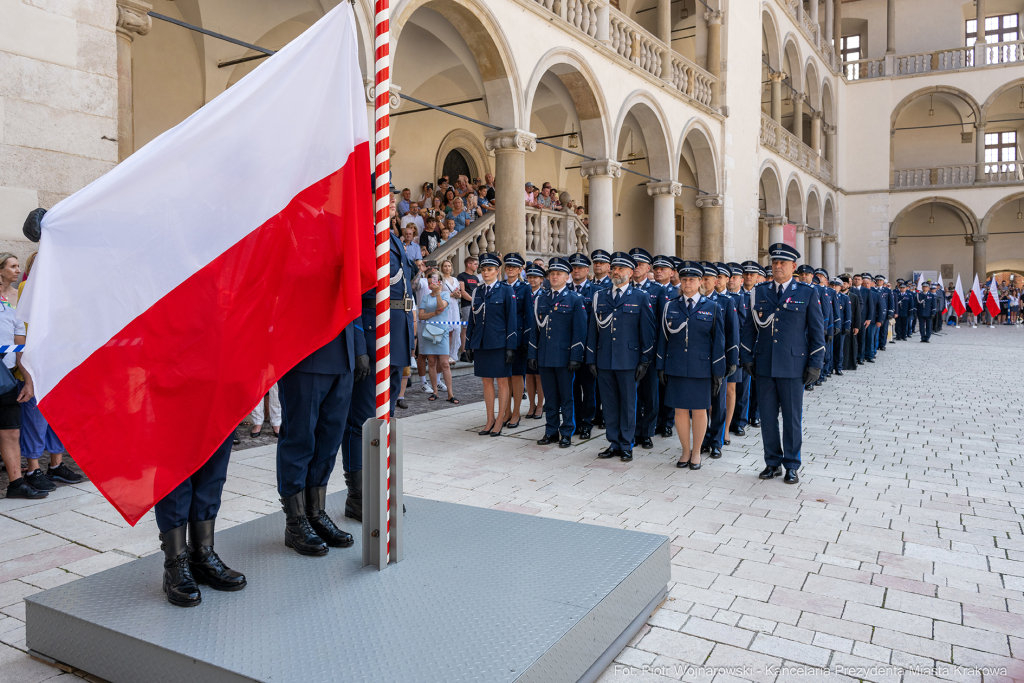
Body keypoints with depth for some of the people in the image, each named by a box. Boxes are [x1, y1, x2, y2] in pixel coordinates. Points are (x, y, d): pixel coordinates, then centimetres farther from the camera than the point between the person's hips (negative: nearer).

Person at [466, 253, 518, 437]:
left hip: (499, 343, -5)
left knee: (502, 382, 3)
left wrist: (511, 347, -11)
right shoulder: (477, 291, 11)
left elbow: (511, 319, -5)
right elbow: (472, 319, 14)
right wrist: (469, 345, 10)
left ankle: (499, 421, 12)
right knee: (486, 381, 10)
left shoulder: (506, 290, -2)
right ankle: (490, 420, 20)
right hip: (481, 343, 5)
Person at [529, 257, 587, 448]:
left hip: (564, 356, -4)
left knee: (566, 396, 4)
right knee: (550, 396, 11)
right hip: (544, 357, 4)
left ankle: (566, 433, 13)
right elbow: (534, 330, 14)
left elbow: (579, 331, -5)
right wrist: (532, 355, 7)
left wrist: (575, 357, -11)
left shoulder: (575, 300, 0)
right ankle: (551, 431, 20)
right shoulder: (540, 300, 13)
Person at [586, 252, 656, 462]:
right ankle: (613, 443, 20)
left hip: (628, 361, -3)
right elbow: (593, 330, 12)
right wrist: (591, 359, 7)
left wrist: (645, 361, -4)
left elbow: (647, 331, 0)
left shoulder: (641, 298, 2)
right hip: (604, 361, 3)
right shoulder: (600, 297, 11)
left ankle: (626, 446, 14)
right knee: (610, 404, 9)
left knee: (628, 404, 4)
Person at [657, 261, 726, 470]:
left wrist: (718, 372, -3)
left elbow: (718, 342, 1)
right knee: (680, 410, 6)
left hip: (701, 368, -1)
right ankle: (685, 451, 21)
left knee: (699, 410, 6)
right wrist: (661, 367, 4)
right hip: (676, 368, 2)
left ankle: (696, 453, 22)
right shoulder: (670, 307, 6)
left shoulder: (713, 308, 2)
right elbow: (663, 339, 8)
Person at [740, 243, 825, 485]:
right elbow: (750, 327, 11)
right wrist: (747, 357, 5)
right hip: (764, 365, 3)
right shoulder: (759, 292, 8)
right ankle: (773, 463, 22)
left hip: (793, 365, -2)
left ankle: (792, 466, 18)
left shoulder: (807, 293, 1)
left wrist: (815, 364, -4)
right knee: (767, 417, 8)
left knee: (792, 418, 5)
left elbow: (817, 330, 1)